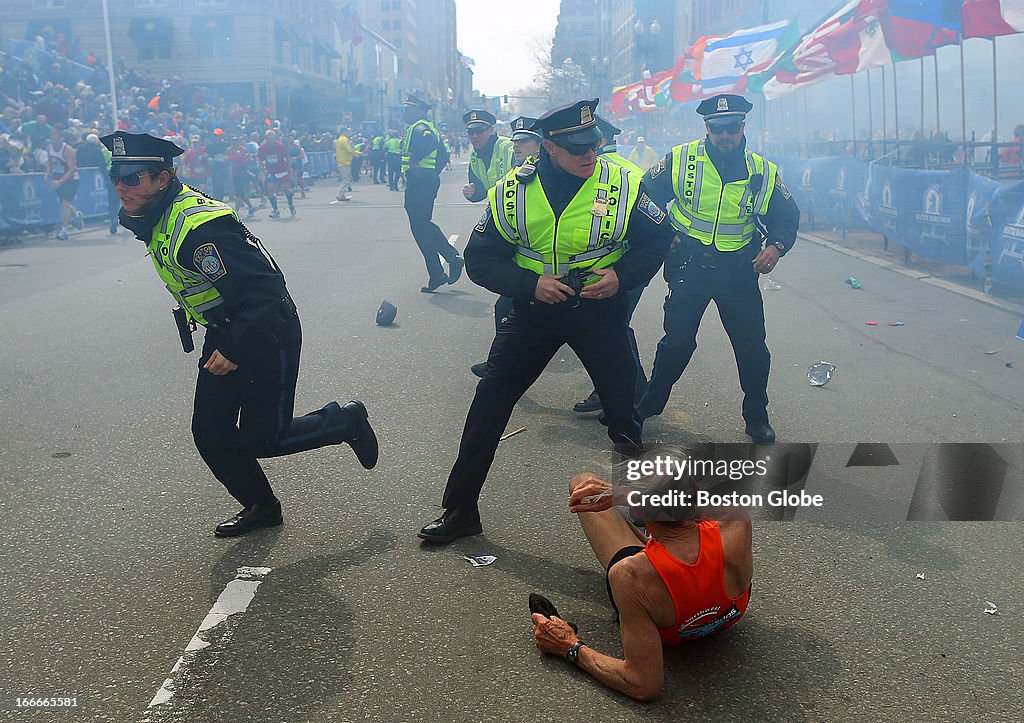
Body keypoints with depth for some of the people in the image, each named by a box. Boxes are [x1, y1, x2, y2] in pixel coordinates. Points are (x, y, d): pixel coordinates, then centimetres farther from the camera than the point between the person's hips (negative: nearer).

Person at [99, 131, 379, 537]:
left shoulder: (201, 227, -28)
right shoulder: (150, 219, 2)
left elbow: (265, 288, -31)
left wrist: (236, 349, -31)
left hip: (267, 336, -9)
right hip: (224, 336, 9)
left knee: (260, 439, -3)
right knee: (210, 434, 8)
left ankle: (345, 421, 20)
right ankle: (261, 507, 28)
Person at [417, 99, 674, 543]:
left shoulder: (624, 186, -12)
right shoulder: (511, 193, -11)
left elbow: (658, 240, 0)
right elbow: (480, 259, -6)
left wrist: (623, 276, -18)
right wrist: (530, 284, -21)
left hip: (600, 310, 0)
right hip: (534, 308, 1)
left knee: (623, 410, 5)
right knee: (489, 404, -1)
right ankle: (460, 510, 13)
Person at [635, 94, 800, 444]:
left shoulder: (764, 173, -1)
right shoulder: (680, 160, -5)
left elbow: (787, 217, 8)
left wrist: (776, 247, -11)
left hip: (739, 271, 1)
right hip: (689, 267, -1)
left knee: (753, 348, 4)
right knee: (677, 341, 6)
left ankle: (757, 418, 24)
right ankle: (650, 403, 27)